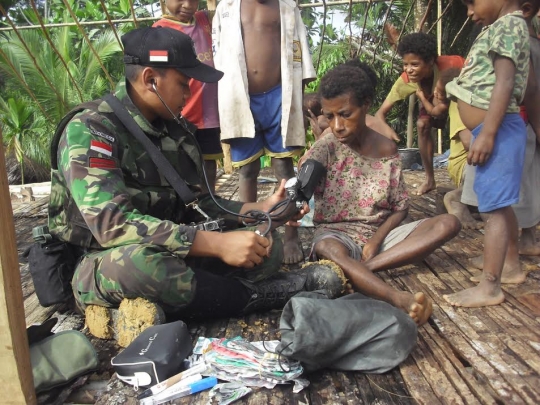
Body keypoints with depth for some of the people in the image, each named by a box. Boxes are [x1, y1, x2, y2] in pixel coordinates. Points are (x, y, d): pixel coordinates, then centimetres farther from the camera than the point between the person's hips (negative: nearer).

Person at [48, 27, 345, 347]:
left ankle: (156, 307, -21)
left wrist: (261, 210, -3)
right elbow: (111, 224, -30)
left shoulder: (176, 130, 5)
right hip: (103, 268, -6)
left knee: (267, 247, -7)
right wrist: (218, 243, -34)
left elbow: (200, 202, 10)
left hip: (170, 255, 7)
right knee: (139, 260, -41)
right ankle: (266, 292, -19)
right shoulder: (89, 129, -17)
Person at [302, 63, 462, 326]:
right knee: (329, 251, -40)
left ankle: (356, 271, -29)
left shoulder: (386, 149, 0)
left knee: (448, 223, -17)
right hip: (336, 233, -4)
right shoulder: (325, 148, -8)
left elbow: (400, 207, 3)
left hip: (380, 233, 5)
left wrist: (376, 240, -14)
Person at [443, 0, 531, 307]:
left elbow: (504, 81, -20)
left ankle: (489, 288, -5)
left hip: (498, 129, -11)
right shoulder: (502, 27, 21)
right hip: (494, 129, 11)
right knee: (500, 204, 18)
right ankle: (512, 265, 32)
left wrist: (487, 133, -27)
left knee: (495, 207, -10)